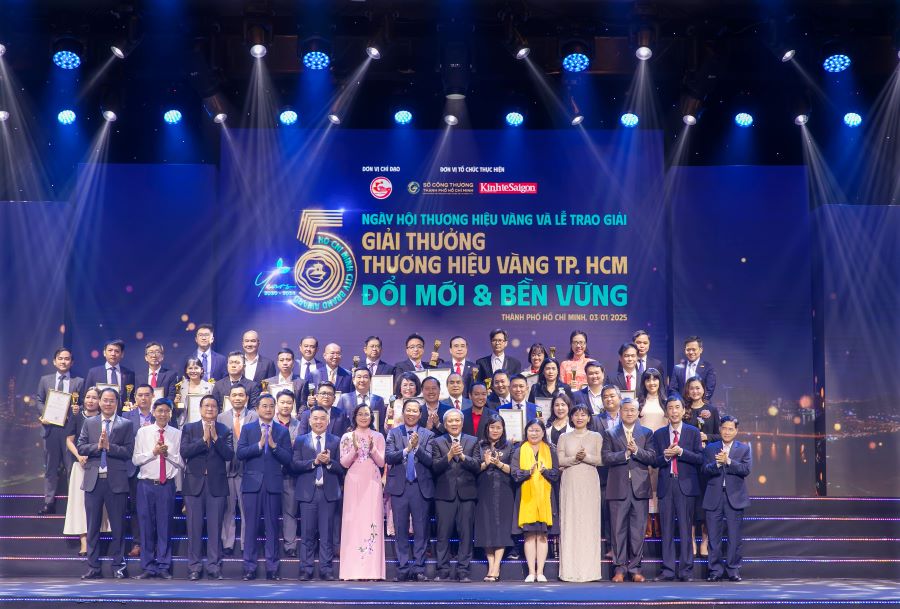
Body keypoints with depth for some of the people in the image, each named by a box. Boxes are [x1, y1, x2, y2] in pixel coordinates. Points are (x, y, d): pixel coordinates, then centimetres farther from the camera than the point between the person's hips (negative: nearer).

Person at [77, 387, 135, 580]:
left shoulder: (126, 425, 3)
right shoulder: (89, 423, 11)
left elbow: (129, 451, -6)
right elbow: (80, 448, 3)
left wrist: (109, 446, -16)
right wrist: (98, 446, -12)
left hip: (116, 481, -2)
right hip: (93, 480, 2)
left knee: (118, 526, 3)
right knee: (93, 526, 7)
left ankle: (119, 566, 11)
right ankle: (93, 567, 14)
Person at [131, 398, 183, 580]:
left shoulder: (177, 434, 4)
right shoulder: (143, 432, 6)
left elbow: (182, 462, 1)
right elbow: (135, 459, 1)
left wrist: (168, 454, -13)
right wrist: (153, 452, -11)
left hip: (167, 485, -1)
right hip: (146, 484, 1)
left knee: (165, 526, 2)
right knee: (146, 526, 4)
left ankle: (163, 567, 11)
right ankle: (148, 567, 13)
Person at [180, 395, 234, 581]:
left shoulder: (225, 431, 5)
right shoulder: (189, 428, 6)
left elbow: (230, 455, -7)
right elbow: (184, 451, -8)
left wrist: (215, 438, -15)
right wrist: (204, 439, -15)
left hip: (216, 484, 0)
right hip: (194, 483, 0)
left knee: (215, 527, 1)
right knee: (194, 527, 3)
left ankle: (214, 566, 7)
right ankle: (194, 566, 11)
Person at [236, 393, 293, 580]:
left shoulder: (283, 431, 9)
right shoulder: (248, 429, 8)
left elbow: (288, 459, 0)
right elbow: (239, 453, -4)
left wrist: (274, 445, -13)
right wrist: (259, 444, -13)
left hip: (273, 484, 0)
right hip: (252, 483, 0)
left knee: (272, 527, 2)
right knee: (251, 526, 1)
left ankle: (272, 567, 8)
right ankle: (249, 567, 8)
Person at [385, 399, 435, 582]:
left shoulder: (428, 435, 5)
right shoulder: (393, 433, 6)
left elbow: (430, 460, -6)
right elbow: (388, 457, -7)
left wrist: (417, 447, -20)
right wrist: (407, 449, -20)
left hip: (421, 487, 0)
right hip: (399, 486, 0)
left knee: (421, 529, 2)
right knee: (401, 529, 5)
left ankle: (418, 567, 9)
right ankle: (403, 568, 12)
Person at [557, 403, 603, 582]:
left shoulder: (596, 437, 9)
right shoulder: (564, 438, 10)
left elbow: (600, 460, 1)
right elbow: (560, 461, 3)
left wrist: (586, 456, -15)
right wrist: (575, 458, -13)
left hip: (589, 483, 0)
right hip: (570, 483, 1)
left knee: (589, 522, -3)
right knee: (569, 522, -3)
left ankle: (589, 569, 1)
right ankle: (570, 569, 0)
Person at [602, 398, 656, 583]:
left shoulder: (647, 433, 11)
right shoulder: (611, 434, 9)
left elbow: (652, 457, -1)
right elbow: (606, 458, -3)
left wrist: (636, 450, -15)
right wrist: (625, 453, -14)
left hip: (640, 487, 0)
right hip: (618, 488, 0)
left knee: (638, 529, 2)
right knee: (618, 529, 2)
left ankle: (635, 568, 10)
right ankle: (620, 568, 8)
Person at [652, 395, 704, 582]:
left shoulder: (693, 432, 5)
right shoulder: (659, 434, 11)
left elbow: (700, 459, -2)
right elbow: (655, 462, 8)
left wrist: (681, 452, -14)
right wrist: (666, 456, -11)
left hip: (686, 484, -2)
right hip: (666, 485, 2)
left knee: (686, 529, -1)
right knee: (667, 530, 3)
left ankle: (686, 570, 4)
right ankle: (668, 570, 7)